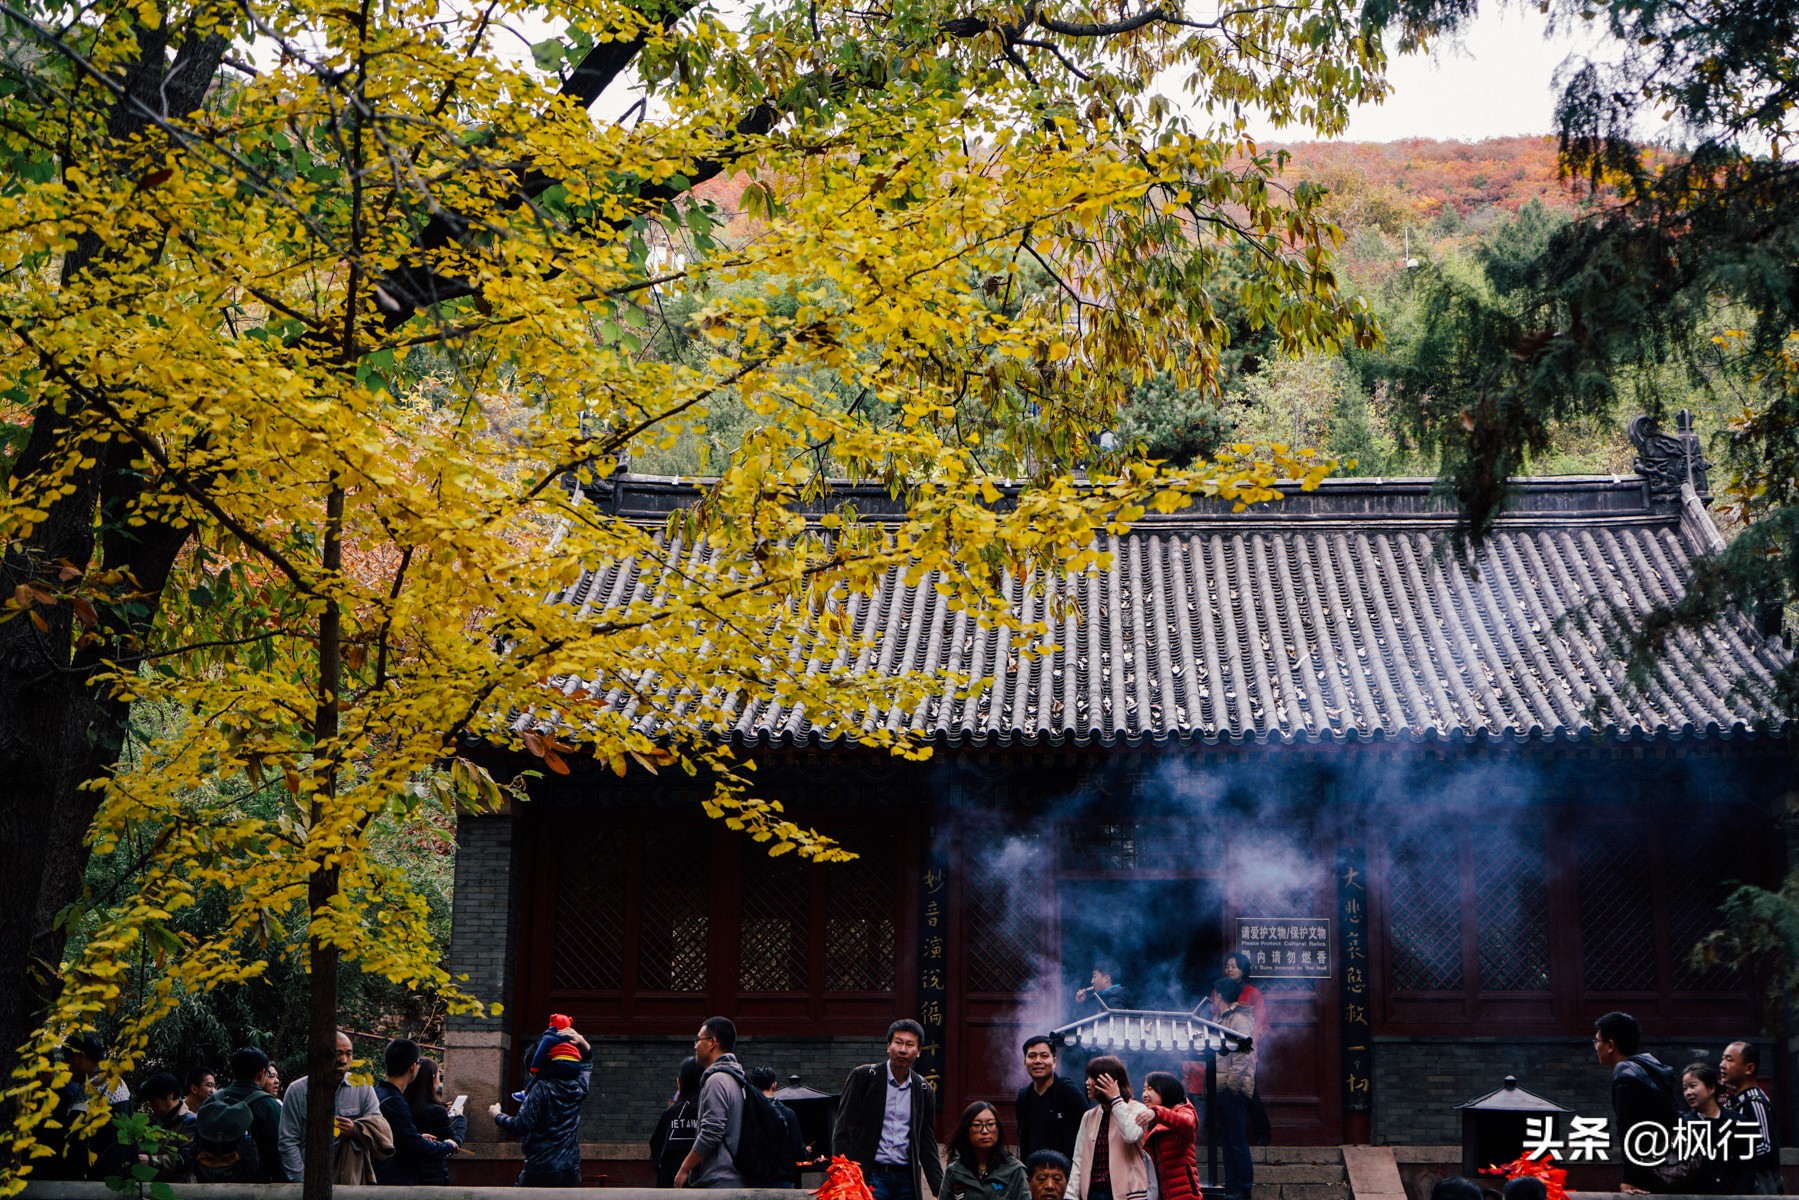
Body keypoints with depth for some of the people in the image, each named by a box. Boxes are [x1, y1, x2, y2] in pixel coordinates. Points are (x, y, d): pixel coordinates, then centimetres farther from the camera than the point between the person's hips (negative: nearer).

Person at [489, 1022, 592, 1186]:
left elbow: (519, 1127, -15)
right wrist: (582, 1042, 15)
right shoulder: (579, 1088, 4)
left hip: (540, 1169, -5)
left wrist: (497, 1115, 2)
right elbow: (587, 1062, 28)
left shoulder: (542, 1089, -12)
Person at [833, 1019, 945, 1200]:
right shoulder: (863, 1076, -1)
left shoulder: (923, 1090, 10)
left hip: (906, 1178, 4)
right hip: (870, 1176, -4)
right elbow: (842, 1131, -3)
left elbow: (927, 1143, 15)